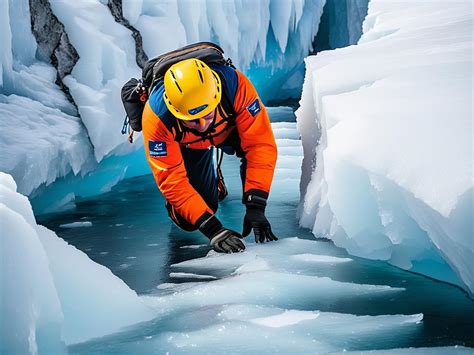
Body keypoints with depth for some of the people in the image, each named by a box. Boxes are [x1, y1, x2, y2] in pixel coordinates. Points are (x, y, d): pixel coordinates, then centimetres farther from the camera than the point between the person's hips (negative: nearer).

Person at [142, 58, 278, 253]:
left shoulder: (235, 85, -41)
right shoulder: (156, 115, -40)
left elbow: (260, 144, -38)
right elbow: (171, 179, -36)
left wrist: (256, 207, -43)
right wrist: (212, 229, -43)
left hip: (230, 126, 1)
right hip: (186, 145, -1)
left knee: (253, 142, -30)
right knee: (187, 220, -13)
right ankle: (212, 180, 19)